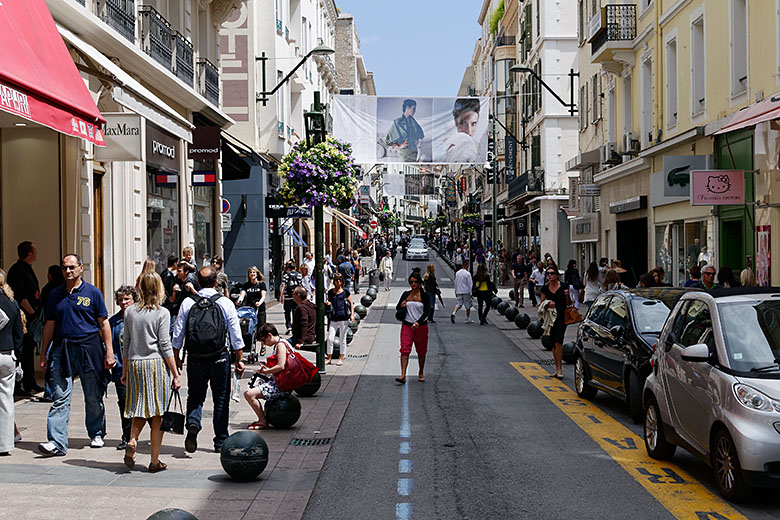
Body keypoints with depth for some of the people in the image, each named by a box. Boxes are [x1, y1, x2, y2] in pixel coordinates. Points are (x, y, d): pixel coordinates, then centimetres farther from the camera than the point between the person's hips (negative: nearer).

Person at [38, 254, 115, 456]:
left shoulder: (93, 293, 3)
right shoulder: (55, 294, 11)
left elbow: (104, 324, 2)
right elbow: (50, 325, 15)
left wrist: (109, 352, -4)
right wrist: (43, 354, 11)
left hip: (89, 348, -2)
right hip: (62, 349, 2)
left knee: (94, 398, 8)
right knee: (60, 398, -6)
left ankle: (97, 434, 26)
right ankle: (57, 442, -9)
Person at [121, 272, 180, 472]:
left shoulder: (129, 311, 6)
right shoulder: (162, 313, -6)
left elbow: (126, 344, 11)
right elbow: (165, 346, -7)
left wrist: (125, 370, 20)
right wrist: (175, 375, -2)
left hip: (135, 365, 4)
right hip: (157, 365, -4)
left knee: (140, 409, 16)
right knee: (157, 414, 3)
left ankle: (132, 441, -8)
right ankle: (155, 461, 7)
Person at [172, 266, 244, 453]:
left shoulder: (187, 303, -1)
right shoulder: (225, 303, -3)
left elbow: (177, 334, 2)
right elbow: (236, 335, -2)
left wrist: (176, 358, 13)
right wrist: (239, 359, 6)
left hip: (195, 359, 1)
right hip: (220, 358, -1)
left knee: (195, 395, 14)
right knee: (221, 399, 10)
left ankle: (193, 424, -14)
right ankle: (221, 441, 15)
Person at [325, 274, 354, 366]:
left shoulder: (345, 292, 4)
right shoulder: (330, 292, 10)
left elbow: (351, 303, 8)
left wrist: (352, 314, -2)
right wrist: (327, 303, -3)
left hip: (344, 318, -2)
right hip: (333, 318, 2)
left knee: (342, 339, 4)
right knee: (330, 338, -2)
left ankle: (341, 359, 13)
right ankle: (329, 358, 9)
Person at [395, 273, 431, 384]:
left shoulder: (424, 296, -3)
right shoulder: (406, 294, 7)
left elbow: (426, 312, -10)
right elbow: (397, 309, 16)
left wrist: (418, 322, -25)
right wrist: (401, 306, -8)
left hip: (421, 326, -1)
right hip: (407, 326, 2)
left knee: (421, 351, 10)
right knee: (405, 350, -12)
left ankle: (421, 373, 28)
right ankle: (403, 376, -19)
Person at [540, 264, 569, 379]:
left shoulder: (564, 287, -4)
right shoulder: (545, 289, 5)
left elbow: (569, 303, 5)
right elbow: (542, 303, 13)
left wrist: (567, 296, -15)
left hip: (562, 318, -4)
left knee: (558, 342, -16)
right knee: (553, 344, 9)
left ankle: (560, 369, -12)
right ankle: (557, 369, 19)